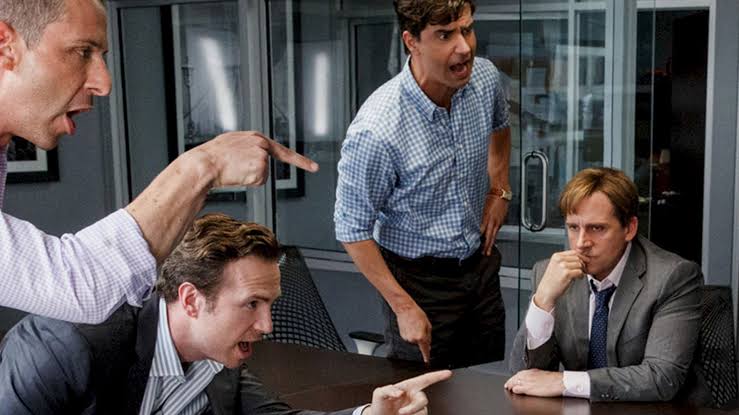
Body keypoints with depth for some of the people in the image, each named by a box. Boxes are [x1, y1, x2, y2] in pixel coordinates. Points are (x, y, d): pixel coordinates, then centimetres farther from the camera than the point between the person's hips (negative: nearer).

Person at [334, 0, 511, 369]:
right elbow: (353, 230, -18)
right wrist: (404, 307, -17)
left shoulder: (485, 78, -10)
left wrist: (500, 189, 5)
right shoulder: (376, 131, -30)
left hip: (480, 263, 6)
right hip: (419, 278, -6)